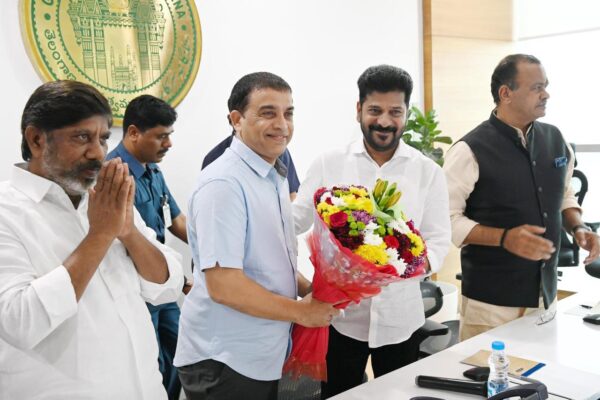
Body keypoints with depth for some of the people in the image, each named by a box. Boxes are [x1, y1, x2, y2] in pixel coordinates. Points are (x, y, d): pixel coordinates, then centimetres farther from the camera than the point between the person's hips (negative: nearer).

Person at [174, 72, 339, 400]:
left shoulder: (274, 177, 8)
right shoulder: (224, 184, -21)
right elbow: (222, 285, -26)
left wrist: (310, 290, 1)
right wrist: (301, 311, -16)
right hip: (224, 362, -8)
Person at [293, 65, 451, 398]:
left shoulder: (428, 171, 0)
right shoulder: (328, 164, -1)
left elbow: (440, 238, -2)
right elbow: (294, 220, 0)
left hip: (399, 316, 1)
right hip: (339, 312, 0)